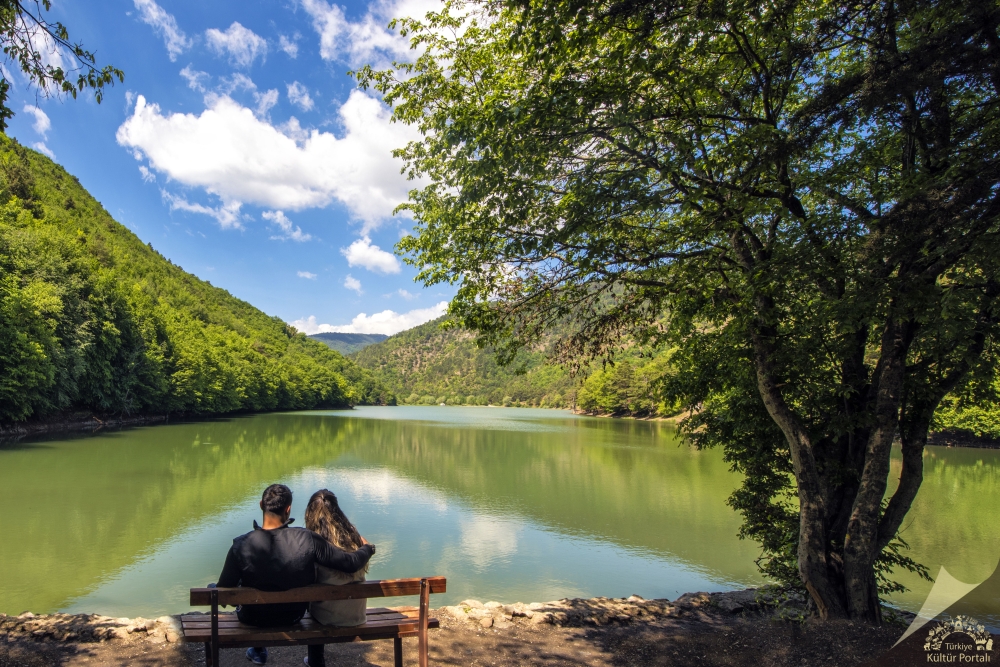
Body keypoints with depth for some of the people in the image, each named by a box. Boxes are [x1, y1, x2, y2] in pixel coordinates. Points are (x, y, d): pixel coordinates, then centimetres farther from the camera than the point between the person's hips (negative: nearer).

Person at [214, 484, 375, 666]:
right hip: (293, 616, 0)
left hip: (253, 619, 0)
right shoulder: (308, 540, -29)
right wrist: (368, 548, -2)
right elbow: (350, 563, -24)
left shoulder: (241, 546, -28)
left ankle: (258, 651, 50)